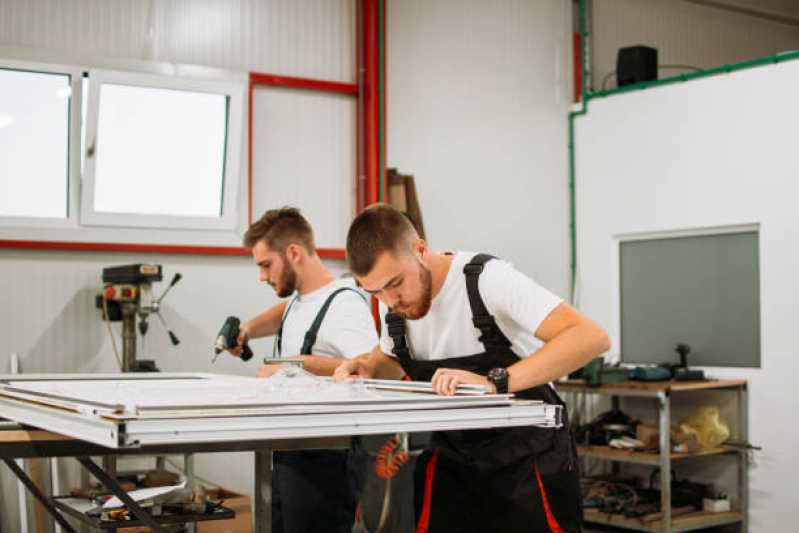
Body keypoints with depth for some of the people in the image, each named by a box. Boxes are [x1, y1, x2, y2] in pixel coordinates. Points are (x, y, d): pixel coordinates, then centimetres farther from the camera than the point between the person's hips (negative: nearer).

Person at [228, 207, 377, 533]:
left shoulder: (343, 305, -18)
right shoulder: (300, 298, 11)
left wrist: (299, 363, -26)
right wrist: (248, 330, 16)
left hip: (326, 461, -9)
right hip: (289, 457, 9)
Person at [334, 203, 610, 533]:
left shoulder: (487, 279, -23)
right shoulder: (391, 299, -4)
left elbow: (591, 337, -34)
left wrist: (494, 382, -42)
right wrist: (368, 367, -5)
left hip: (528, 454, -5)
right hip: (452, 456, 5)